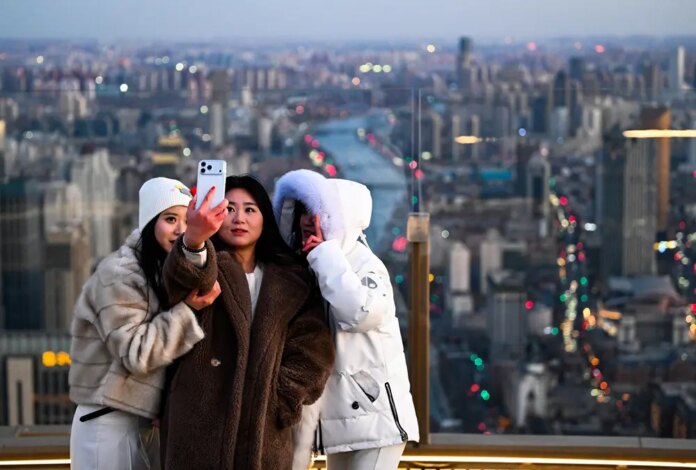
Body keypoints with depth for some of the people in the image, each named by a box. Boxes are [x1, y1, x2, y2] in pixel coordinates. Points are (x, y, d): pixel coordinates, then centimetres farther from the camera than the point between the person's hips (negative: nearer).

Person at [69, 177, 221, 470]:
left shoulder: (166, 272, 12)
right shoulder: (118, 275, -16)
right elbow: (137, 354, -22)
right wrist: (188, 308, -25)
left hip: (144, 423, 9)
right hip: (109, 424, -9)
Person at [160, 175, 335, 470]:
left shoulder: (292, 280, 11)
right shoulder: (205, 267, 3)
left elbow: (313, 351, 5)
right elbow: (183, 275, -23)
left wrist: (282, 402, -6)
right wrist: (194, 240, -44)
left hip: (265, 433, 2)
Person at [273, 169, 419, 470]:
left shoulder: (364, 265, -10)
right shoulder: (311, 270, 12)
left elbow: (359, 311, -32)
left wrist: (325, 252, -22)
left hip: (375, 414, -8)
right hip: (341, 416, 8)